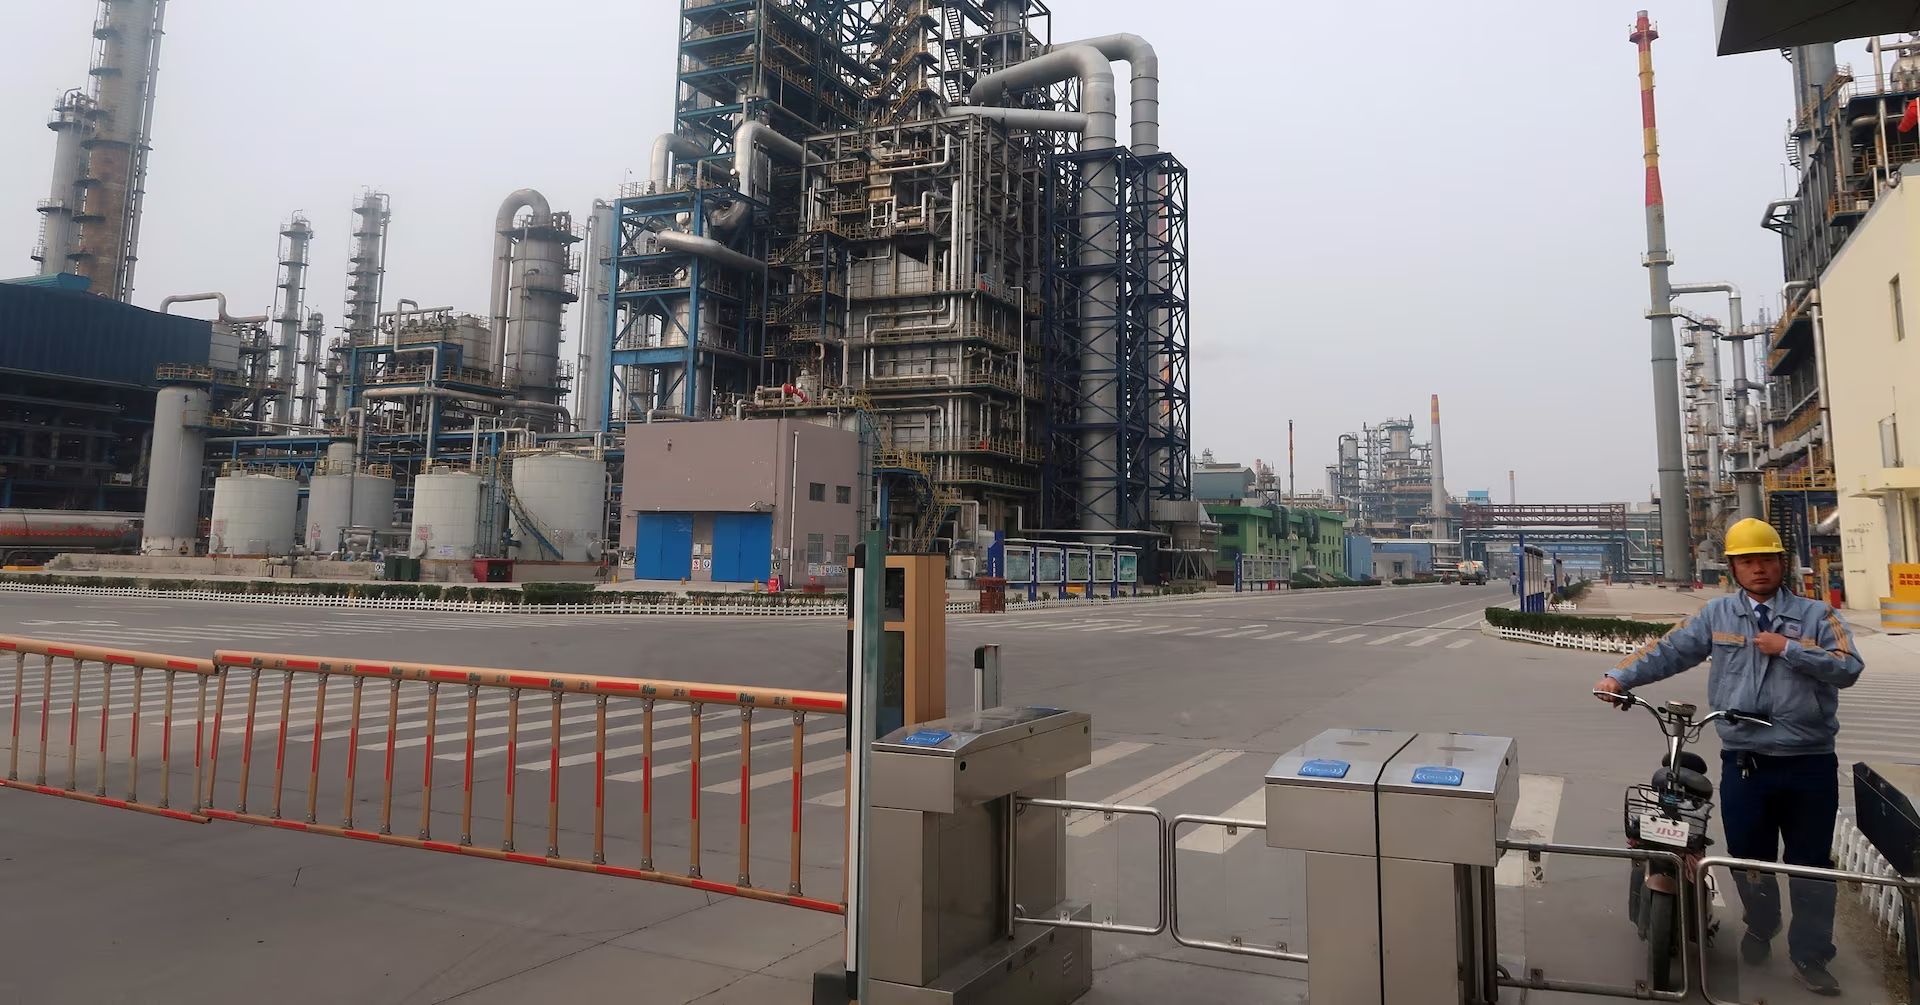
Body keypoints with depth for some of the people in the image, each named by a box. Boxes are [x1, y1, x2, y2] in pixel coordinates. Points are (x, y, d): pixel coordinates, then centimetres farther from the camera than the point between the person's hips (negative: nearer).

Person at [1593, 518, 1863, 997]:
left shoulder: (1816, 615, 3)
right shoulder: (1717, 615, 5)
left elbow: (1849, 668, -8)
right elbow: (1668, 651, 0)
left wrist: (1787, 648, -15)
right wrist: (1619, 677, -10)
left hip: (1809, 763, 0)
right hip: (1744, 763, 1)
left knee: (1812, 864, 9)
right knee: (1748, 859, 11)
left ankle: (1810, 956, 22)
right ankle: (1760, 928, 36)